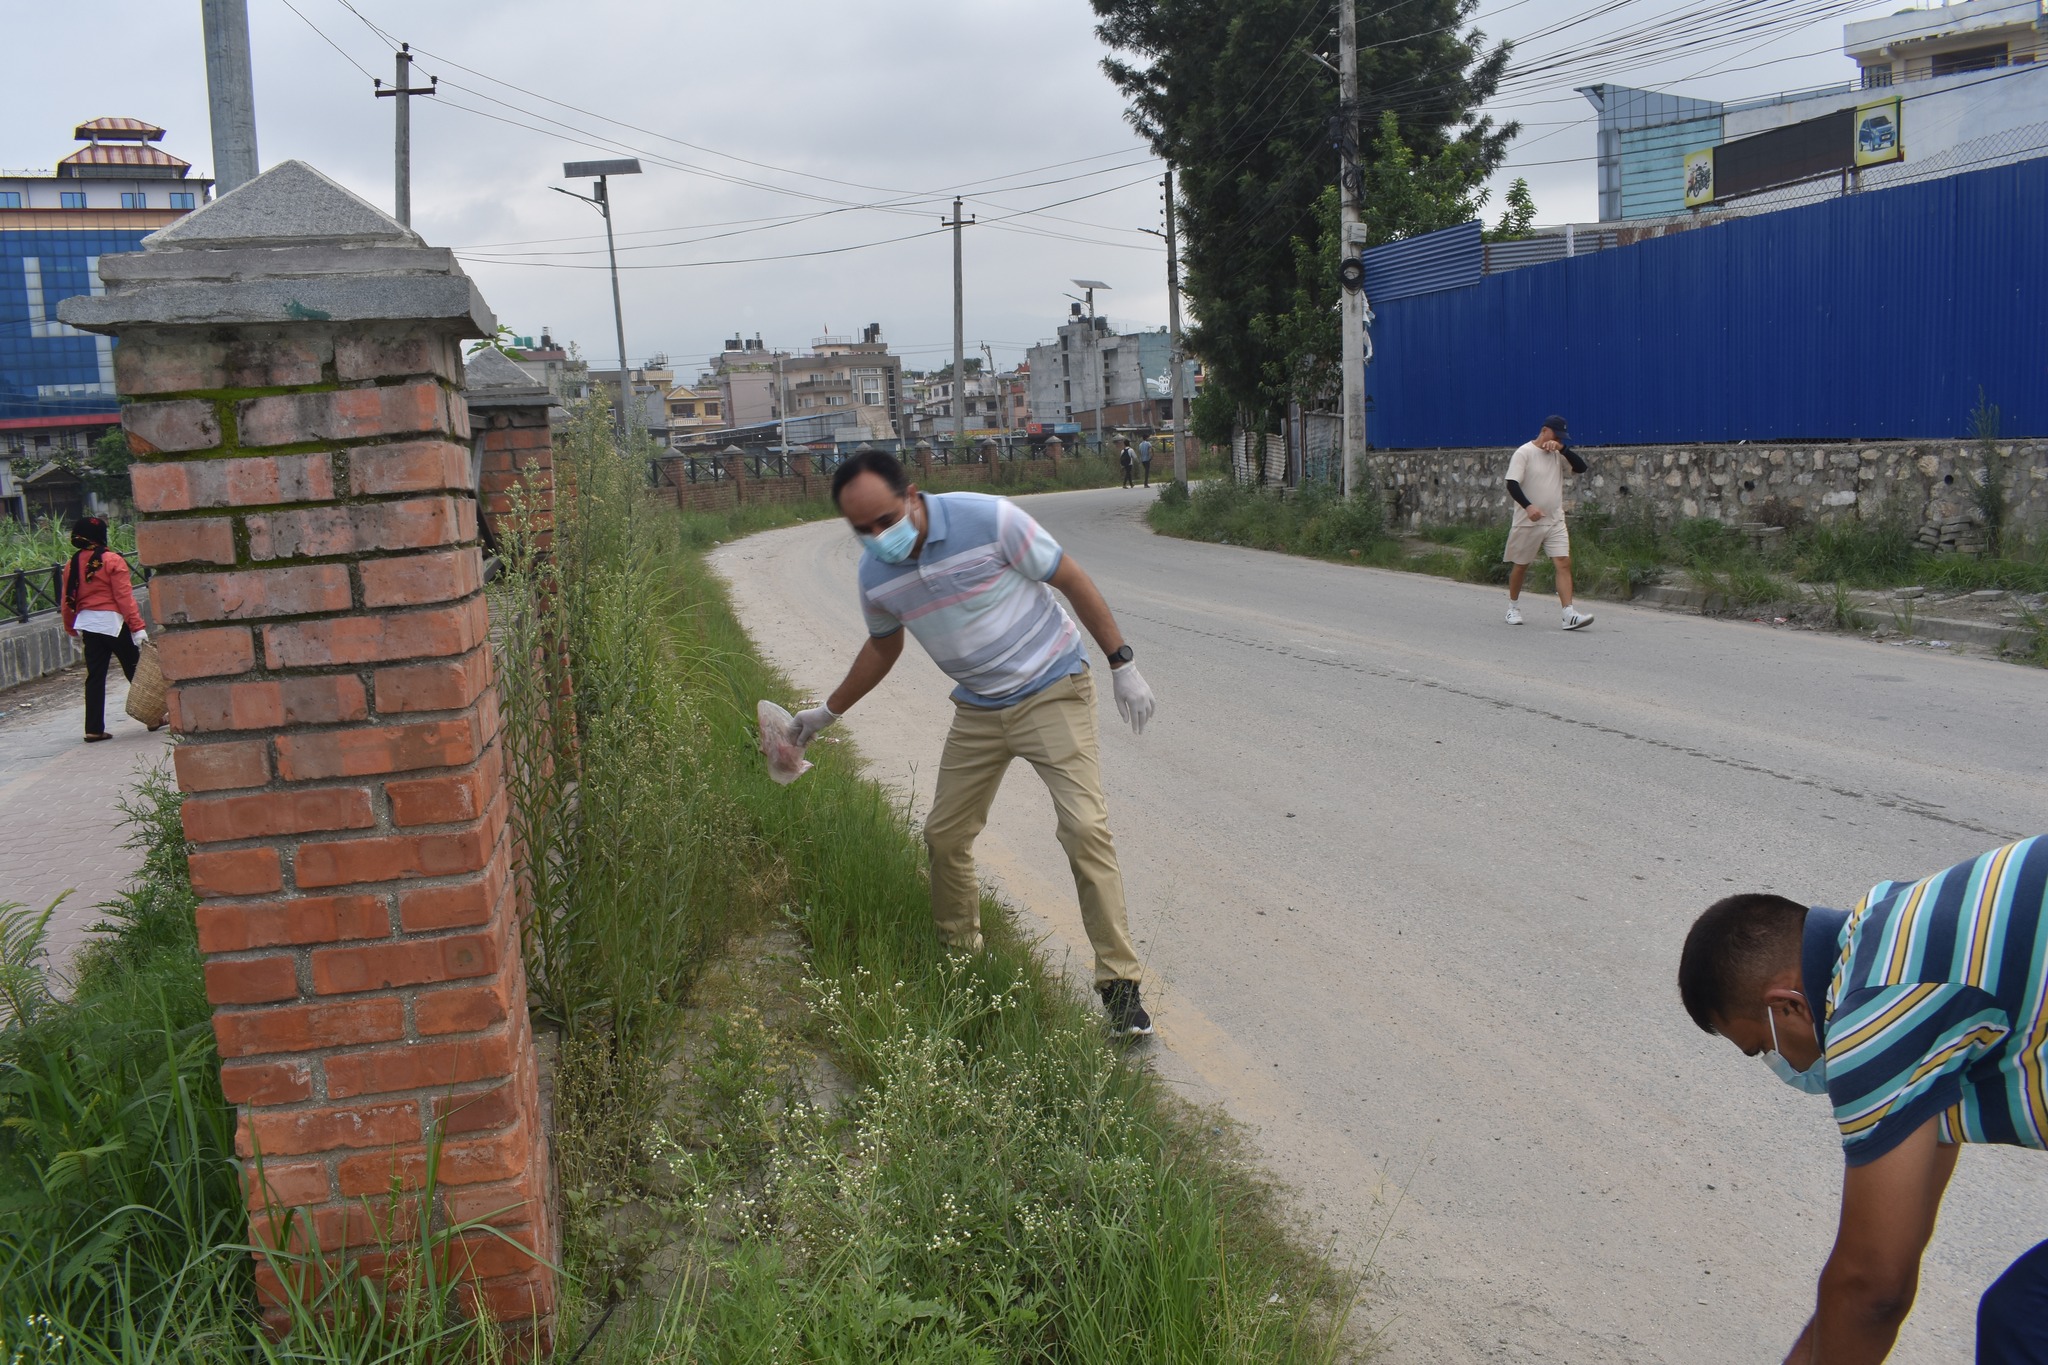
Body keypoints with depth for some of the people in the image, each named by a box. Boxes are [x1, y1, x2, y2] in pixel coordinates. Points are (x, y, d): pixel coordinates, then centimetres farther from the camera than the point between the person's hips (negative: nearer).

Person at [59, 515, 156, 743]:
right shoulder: (112, 561, -8)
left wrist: (72, 630, 23)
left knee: (95, 677, 8)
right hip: (113, 622, -5)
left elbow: (68, 602, 11)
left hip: (87, 624, 5)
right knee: (134, 671, 6)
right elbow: (124, 597, -14)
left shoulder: (72, 565, 8)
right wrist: (137, 627, -16)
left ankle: (94, 729, 7)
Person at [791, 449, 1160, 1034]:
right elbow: (884, 646, 16)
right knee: (944, 835, 8)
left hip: (1051, 690, -5)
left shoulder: (989, 520, -22)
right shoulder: (876, 576, -6)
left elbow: (1073, 581, -12)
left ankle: (1119, 981, -7)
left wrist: (1122, 664, -10)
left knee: (1085, 828, -16)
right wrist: (828, 712, 23)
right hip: (977, 710, 6)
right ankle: (959, 954, 31)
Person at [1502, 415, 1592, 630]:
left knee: (1563, 563, -9)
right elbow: (1512, 484, -16)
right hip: (1527, 522, -4)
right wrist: (1528, 506, -30)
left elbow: (1581, 467, -1)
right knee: (1521, 565, 9)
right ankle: (1513, 607, 30)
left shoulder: (1558, 454, 9)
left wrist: (1563, 449, -12)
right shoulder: (1524, 452, -8)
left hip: (1555, 521, 4)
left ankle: (1569, 614, -16)